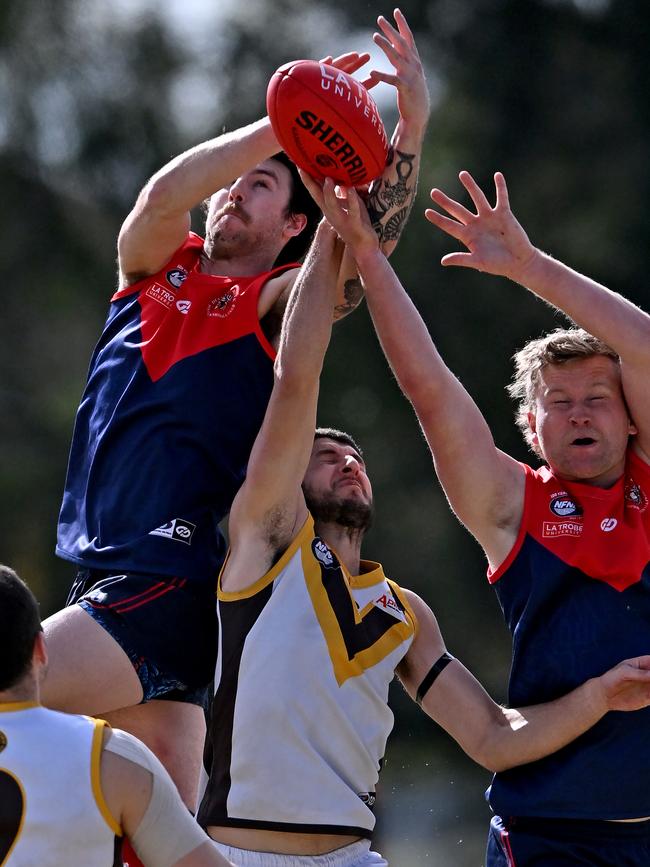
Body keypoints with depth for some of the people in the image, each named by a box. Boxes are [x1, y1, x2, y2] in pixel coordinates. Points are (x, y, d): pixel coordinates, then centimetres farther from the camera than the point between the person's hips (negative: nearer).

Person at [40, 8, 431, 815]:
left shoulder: (275, 305, 0)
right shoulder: (155, 268, 13)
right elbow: (164, 195, -6)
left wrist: (409, 130, -26)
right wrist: (284, 119, -10)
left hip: (170, 587, -6)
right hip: (106, 584, 6)